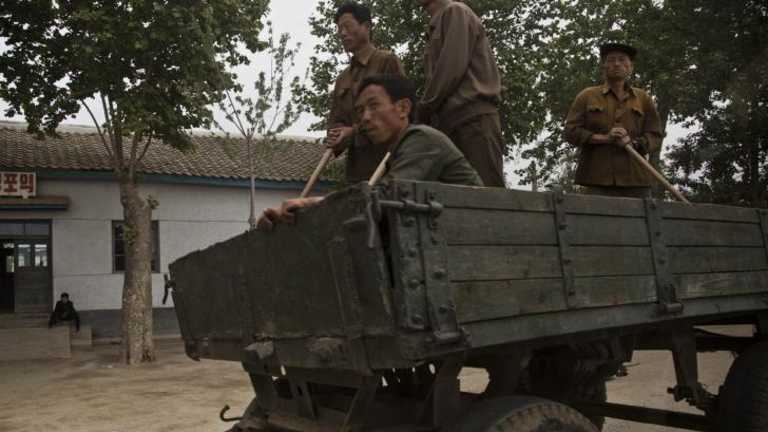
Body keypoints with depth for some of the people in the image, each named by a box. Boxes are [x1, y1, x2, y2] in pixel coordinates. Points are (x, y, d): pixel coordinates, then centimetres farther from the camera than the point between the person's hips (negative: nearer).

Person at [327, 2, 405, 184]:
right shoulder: (342, 78, 23)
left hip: (386, 161, -6)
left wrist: (355, 131, -14)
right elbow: (335, 120, 15)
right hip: (356, 164, 6)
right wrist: (339, 138, -9)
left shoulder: (387, 61, 3)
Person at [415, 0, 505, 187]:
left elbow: (453, 68, -9)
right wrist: (430, 115, 7)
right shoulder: (437, 26, 28)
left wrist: (423, 108, -3)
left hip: (473, 118, -8)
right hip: (450, 122, 8)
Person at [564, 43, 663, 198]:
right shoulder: (587, 96, 13)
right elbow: (571, 131, 4)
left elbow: (655, 137, 12)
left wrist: (633, 143, -9)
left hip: (636, 179, 2)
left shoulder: (643, 99, 17)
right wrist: (604, 138, -9)